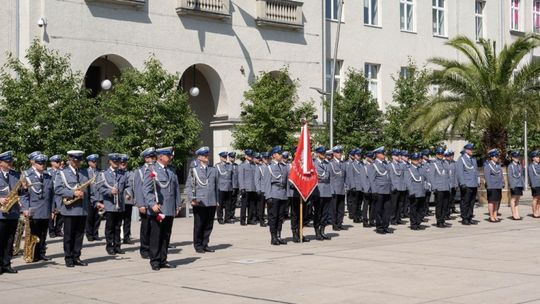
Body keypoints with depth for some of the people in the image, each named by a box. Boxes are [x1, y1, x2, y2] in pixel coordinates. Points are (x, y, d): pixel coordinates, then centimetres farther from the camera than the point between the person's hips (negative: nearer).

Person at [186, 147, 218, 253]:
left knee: (209, 225, 6)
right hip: (199, 203, -4)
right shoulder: (194, 169, 2)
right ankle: (198, 246, 12)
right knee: (199, 225, 2)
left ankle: (205, 244, 17)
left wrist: (217, 200, 15)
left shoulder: (213, 170, 13)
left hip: (211, 202, 4)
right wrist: (192, 198, -10)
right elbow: (188, 186, 1)